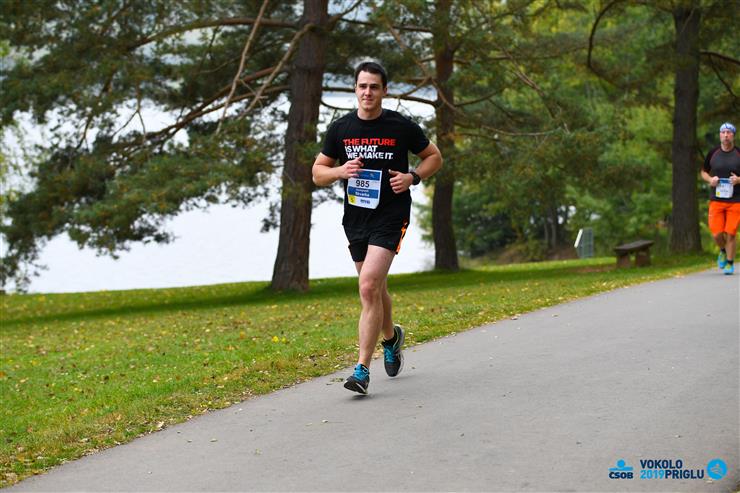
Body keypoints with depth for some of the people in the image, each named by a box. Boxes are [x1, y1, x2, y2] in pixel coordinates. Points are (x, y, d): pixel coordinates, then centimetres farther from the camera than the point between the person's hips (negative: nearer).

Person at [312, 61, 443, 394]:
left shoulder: (401, 127, -3)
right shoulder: (340, 129, 4)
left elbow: (434, 157, 10)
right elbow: (317, 173, 10)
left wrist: (412, 177, -9)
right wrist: (340, 171, -11)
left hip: (391, 217, -4)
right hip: (355, 217, 4)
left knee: (369, 287, -19)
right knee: (375, 289, 17)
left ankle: (362, 370, -17)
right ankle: (391, 337, 48)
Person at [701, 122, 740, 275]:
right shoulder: (713, 153, 5)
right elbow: (704, 172, 17)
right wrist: (710, 179, -4)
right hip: (716, 199, 2)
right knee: (717, 233, -4)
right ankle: (723, 251, 29)